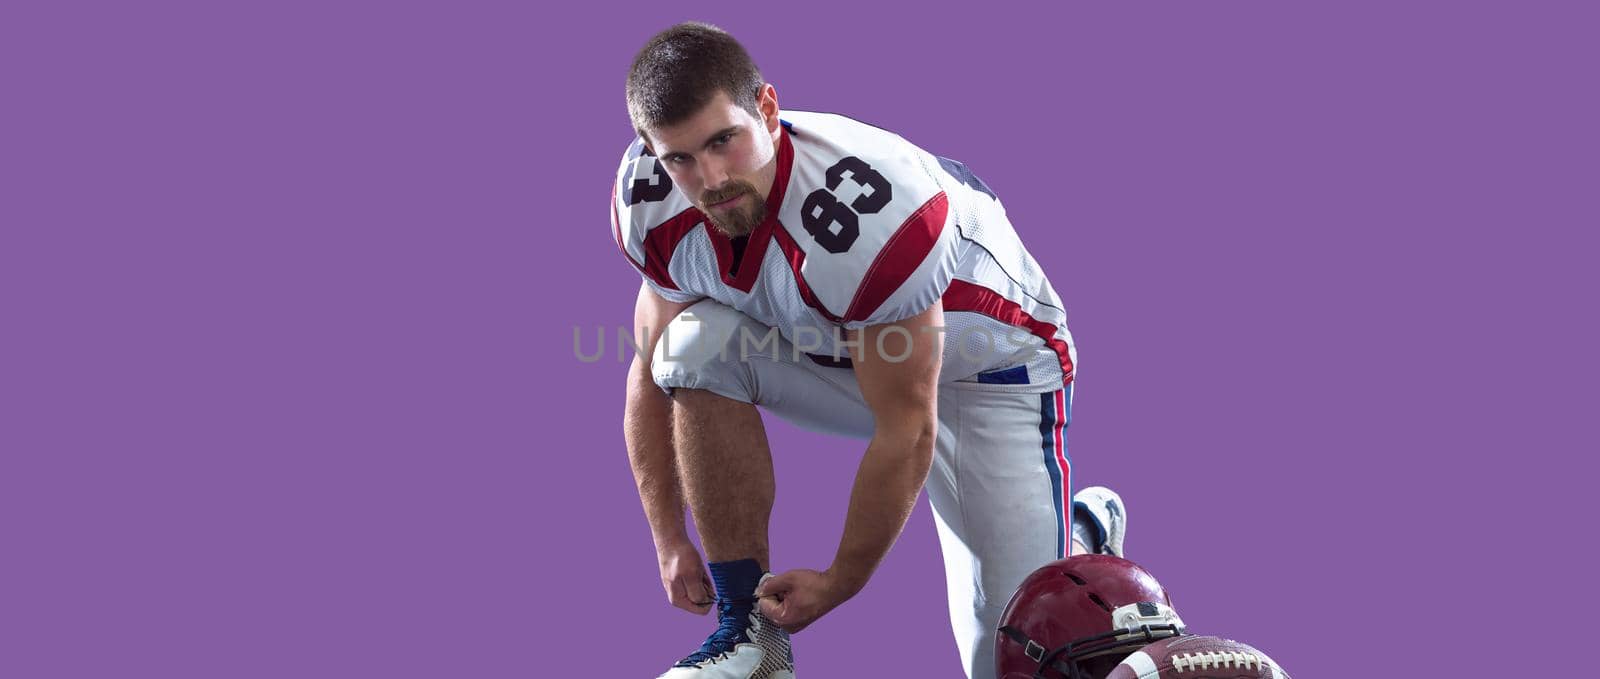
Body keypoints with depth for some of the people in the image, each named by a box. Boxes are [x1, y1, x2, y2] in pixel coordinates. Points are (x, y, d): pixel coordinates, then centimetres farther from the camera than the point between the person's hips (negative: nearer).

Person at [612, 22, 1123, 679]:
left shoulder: (868, 212, -39)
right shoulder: (653, 204, -19)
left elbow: (907, 432, -28)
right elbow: (655, 374, -3)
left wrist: (839, 583, -18)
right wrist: (670, 543, -5)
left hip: (986, 369, -5)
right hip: (831, 353, 5)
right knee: (699, 343, -26)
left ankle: (1083, 530, 24)